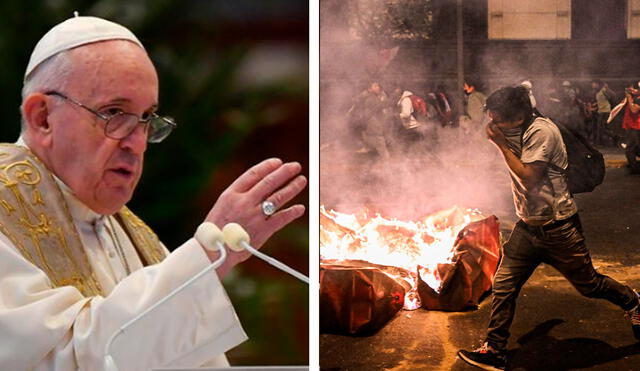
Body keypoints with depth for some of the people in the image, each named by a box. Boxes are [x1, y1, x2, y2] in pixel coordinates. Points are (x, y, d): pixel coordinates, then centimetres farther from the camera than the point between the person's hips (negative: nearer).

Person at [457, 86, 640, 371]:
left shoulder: (541, 132, -20)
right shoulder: (516, 134, 8)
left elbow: (529, 178, -24)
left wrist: (502, 144, -21)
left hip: (558, 227, -8)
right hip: (528, 227, 8)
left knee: (589, 285, 8)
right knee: (503, 286, -2)